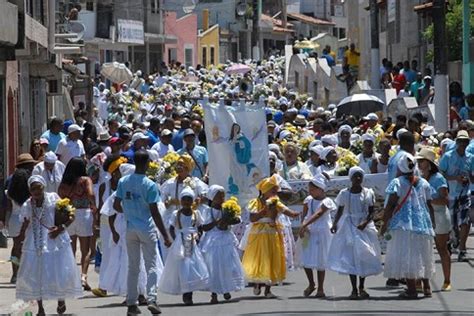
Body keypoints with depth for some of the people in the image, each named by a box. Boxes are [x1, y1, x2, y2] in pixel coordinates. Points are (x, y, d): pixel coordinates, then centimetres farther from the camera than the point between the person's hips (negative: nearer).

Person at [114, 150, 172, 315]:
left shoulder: (123, 182, -1)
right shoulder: (150, 185, -13)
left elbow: (116, 205, 4)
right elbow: (154, 213, -14)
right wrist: (165, 235, -10)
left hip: (130, 228, 4)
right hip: (147, 229, -4)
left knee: (133, 267, 12)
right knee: (151, 266, 1)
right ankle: (151, 299, -12)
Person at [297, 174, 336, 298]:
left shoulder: (326, 202, -12)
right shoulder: (308, 200, 6)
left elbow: (318, 214, -25)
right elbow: (304, 215, 2)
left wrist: (305, 225, -35)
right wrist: (303, 226, -17)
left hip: (321, 233, -5)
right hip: (309, 232, 5)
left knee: (320, 261, 0)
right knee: (305, 260, 5)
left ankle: (320, 289, 9)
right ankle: (311, 284, 24)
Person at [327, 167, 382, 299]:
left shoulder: (368, 193, 0)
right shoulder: (344, 194, 2)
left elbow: (371, 212, -2)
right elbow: (340, 211, 7)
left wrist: (365, 223, -19)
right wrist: (335, 223, -10)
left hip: (365, 227, 0)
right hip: (349, 227, 0)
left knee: (364, 256, 0)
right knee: (350, 257, -5)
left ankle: (362, 287, 15)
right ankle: (354, 289, -2)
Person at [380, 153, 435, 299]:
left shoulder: (397, 183, -6)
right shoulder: (423, 183, 8)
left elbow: (390, 205, -11)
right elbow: (429, 205, 11)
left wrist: (385, 224, -5)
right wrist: (432, 223, 21)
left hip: (403, 224, -5)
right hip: (423, 224, 5)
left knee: (406, 256, -3)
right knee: (423, 255, 17)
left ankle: (412, 289, -9)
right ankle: (426, 287, 24)